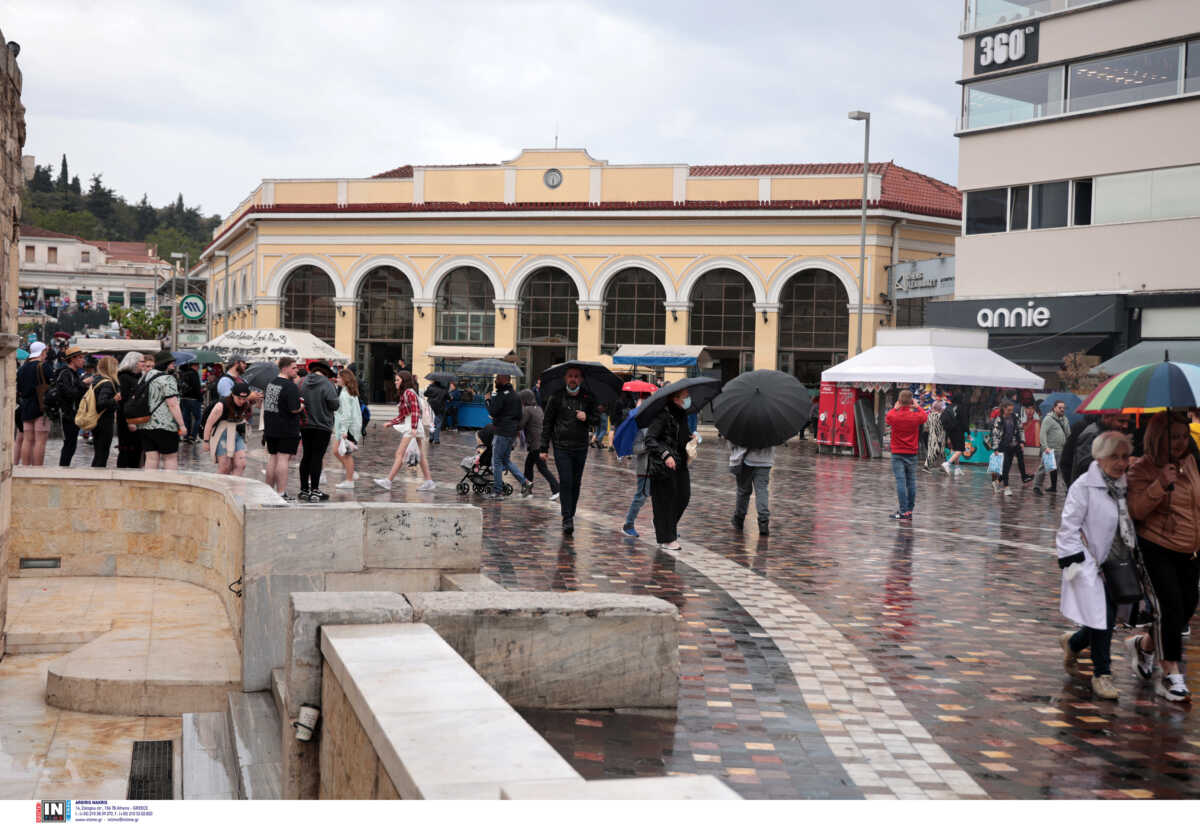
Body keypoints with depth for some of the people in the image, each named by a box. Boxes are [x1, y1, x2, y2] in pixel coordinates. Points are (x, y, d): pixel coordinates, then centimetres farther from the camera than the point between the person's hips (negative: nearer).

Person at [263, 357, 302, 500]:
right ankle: (281, 493, -6)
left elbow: (265, 401, 19)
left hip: (270, 428, 8)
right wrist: (303, 406, -2)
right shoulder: (291, 386, -16)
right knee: (283, 458, -6)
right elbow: (295, 409, -21)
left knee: (272, 458, 14)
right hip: (287, 429, -8)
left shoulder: (271, 382, 10)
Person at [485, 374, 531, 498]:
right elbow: (519, 414, 18)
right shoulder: (514, 394, 14)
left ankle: (497, 490, 3)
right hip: (513, 431, 9)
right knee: (506, 460, 17)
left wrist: (489, 399, -5)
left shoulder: (501, 395, -15)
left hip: (503, 432, -9)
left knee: (497, 461, 0)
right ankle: (525, 483, 8)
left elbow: (493, 412, -18)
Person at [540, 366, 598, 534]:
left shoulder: (588, 398, 5)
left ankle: (570, 515, 21)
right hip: (561, 446, -2)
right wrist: (544, 448, 1)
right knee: (565, 482, -10)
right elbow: (547, 423, 4)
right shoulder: (556, 397, 0)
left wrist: (587, 418, -12)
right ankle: (567, 519, -9)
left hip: (581, 447, 2)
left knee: (576, 483, 8)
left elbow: (597, 418, 12)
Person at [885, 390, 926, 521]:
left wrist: (895, 408, 26)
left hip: (897, 454, -2)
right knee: (911, 482, 7)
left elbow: (887, 417, 15)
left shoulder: (894, 416, -10)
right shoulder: (916, 416, -6)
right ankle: (910, 511, 10)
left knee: (900, 481, -6)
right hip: (911, 454, 2)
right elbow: (924, 416, 19)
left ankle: (904, 512, -11)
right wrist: (917, 406, 30)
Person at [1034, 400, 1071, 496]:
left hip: (1061, 449, 7)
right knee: (1044, 467, -8)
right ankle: (1037, 487, -3)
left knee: (1055, 469, 12)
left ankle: (1053, 486, 21)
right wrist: (1045, 447, -23)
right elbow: (1043, 434, -15)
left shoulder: (1065, 420, 16)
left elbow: (1068, 434, 22)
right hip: (1050, 449, -7)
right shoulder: (1048, 419, -7)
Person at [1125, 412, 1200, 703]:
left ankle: (1144, 645, 34)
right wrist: (1160, 485, -31)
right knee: (1169, 608, -10)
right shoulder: (1143, 469, -12)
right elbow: (1137, 510, -20)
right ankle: (1171, 675, 0)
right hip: (1156, 550, -6)